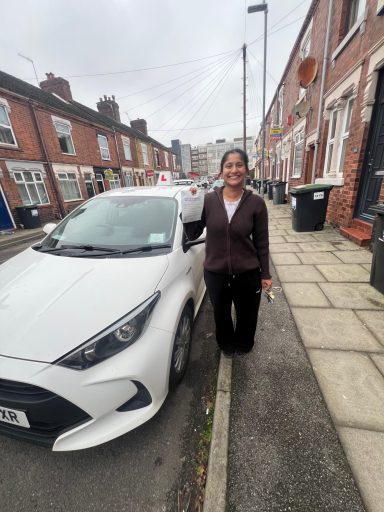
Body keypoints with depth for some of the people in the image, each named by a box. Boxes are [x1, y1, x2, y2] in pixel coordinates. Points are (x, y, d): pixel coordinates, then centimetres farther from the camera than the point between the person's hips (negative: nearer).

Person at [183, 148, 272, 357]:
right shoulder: (208, 200, -9)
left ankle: (243, 345, 56)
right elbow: (192, 235, -5)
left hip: (247, 274, 0)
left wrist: (265, 274, 0)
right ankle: (226, 345, 56)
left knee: (246, 314, 23)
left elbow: (261, 242, -3)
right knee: (221, 314, 23)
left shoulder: (256, 203, -9)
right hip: (215, 273, 1)